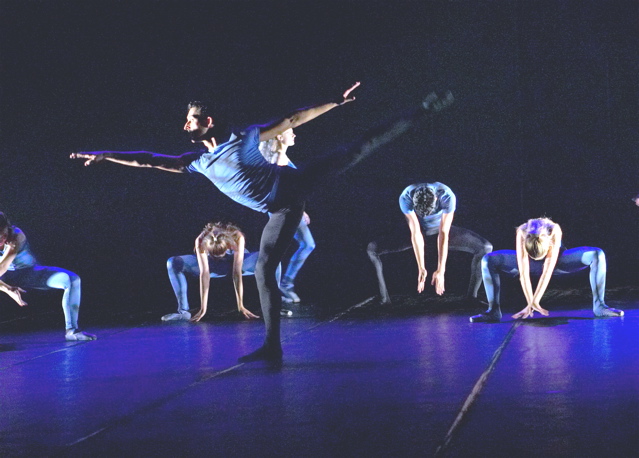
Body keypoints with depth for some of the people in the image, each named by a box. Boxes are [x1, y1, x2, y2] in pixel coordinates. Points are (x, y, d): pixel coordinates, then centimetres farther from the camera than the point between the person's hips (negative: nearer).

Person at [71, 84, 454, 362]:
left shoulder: (243, 138, -8)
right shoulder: (199, 162, 6)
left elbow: (293, 120, -8)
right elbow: (151, 160, 7)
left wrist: (335, 102, -12)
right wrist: (105, 156, 4)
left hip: (295, 186, -4)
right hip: (282, 211, 4)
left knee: (357, 151, -10)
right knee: (264, 269, -7)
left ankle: (422, 113, 2)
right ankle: (273, 346, -5)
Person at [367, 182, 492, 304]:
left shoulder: (447, 197, -34)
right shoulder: (406, 198, -32)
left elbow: (443, 234, -32)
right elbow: (415, 233, -28)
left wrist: (441, 271, -32)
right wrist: (421, 269, -27)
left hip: (439, 229, 0)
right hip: (418, 229, 0)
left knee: (485, 248, -21)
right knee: (372, 249, -22)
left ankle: (471, 299, -9)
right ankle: (385, 300, -15)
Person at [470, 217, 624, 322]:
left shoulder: (554, 231, -36)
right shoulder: (522, 234, -34)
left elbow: (548, 270, -38)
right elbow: (523, 272, -34)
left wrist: (534, 302, -39)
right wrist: (530, 303, -35)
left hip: (556, 262, 0)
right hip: (530, 260, 1)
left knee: (597, 255, -26)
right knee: (488, 261, -24)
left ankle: (598, 306, -21)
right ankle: (494, 310, -24)